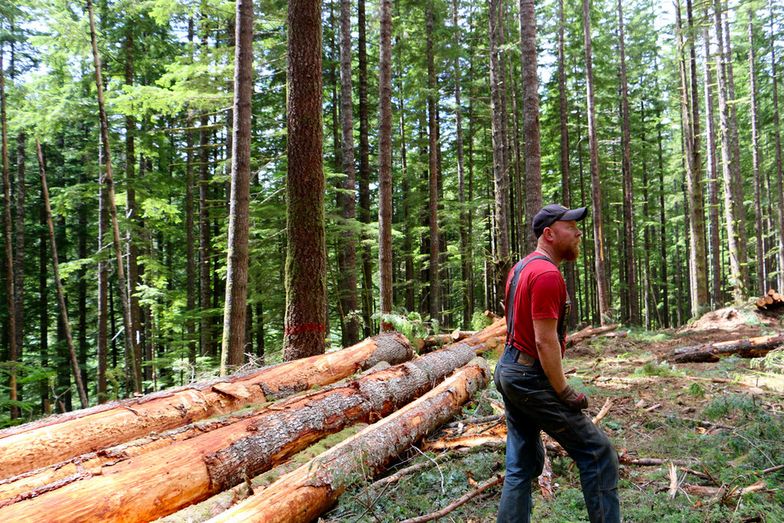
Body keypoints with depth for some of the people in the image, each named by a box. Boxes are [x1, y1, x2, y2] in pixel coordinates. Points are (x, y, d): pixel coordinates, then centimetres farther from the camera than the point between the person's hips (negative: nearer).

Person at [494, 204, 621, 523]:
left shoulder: (521, 268, 12)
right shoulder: (547, 274, -19)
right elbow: (545, 342, -22)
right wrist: (565, 393, -15)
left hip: (508, 369, 10)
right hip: (532, 378, -10)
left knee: (522, 466, 16)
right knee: (598, 455, 0)